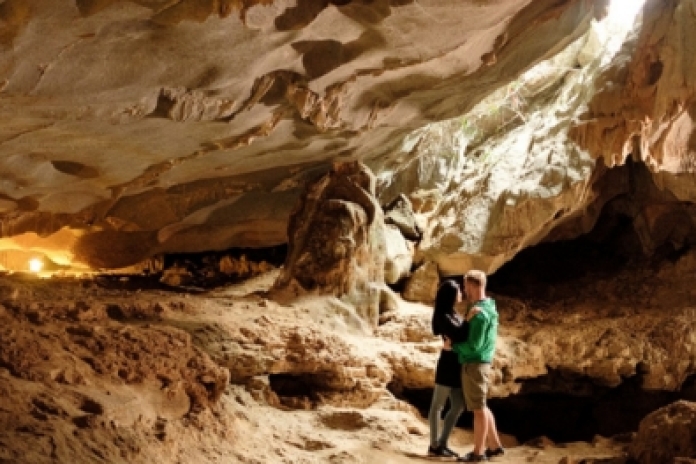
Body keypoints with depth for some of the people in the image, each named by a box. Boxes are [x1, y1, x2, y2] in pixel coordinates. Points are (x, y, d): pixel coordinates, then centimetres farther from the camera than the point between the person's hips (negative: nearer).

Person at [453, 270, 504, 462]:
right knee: (481, 406, 17)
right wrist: (469, 317, 2)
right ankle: (494, 446, 22)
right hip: (479, 363, 10)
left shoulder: (479, 313, -19)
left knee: (478, 408, -2)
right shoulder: (487, 306, 13)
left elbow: (474, 345, -22)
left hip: (474, 364, -10)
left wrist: (452, 346, -10)